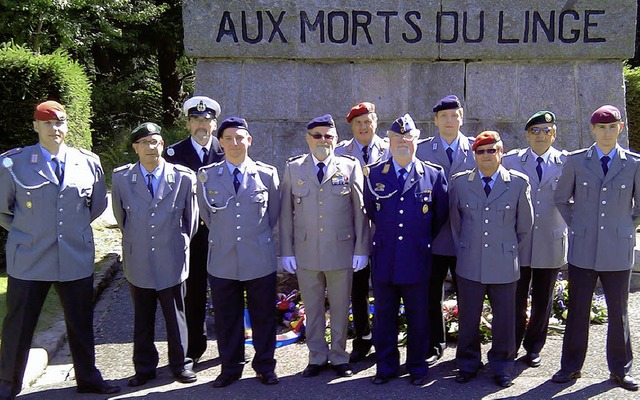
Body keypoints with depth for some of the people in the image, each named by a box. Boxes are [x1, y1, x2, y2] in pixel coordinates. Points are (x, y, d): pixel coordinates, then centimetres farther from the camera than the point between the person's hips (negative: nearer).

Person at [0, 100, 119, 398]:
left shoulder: (89, 163, 3)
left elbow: (98, 204, 17)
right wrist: (27, 231, 7)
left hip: (76, 258, 2)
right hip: (28, 259, -2)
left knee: (81, 323, 13)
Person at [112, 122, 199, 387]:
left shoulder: (184, 178, -6)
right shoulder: (121, 178, -2)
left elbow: (190, 217, 6)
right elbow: (120, 216, 12)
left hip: (172, 261, -1)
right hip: (137, 262, 2)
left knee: (176, 317, 11)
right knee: (142, 320, 13)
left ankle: (180, 364, 27)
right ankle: (144, 368, 28)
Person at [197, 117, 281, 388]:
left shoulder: (267, 174, -1)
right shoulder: (207, 175, 2)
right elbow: (205, 213, 14)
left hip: (260, 260, -1)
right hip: (222, 261, 1)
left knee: (263, 316, 9)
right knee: (227, 318, 11)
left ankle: (264, 365, 26)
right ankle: (230, 367, 27)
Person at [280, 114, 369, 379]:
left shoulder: (350, 167, 2)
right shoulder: (293, 168, 5)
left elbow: (360, 211, 1)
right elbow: (286, 213, 4)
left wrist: (361, 249, -3)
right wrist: (286, 251, 0)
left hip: (341, 250, -1)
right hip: (306, 252, 1)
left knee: (340, 308, 10)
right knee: (312, 308, 11)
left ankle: (339, 357, 26)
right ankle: (316, 357, 26)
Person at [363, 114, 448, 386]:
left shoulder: (434, 175, 0)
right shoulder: (374, 174, 3)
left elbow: (441, 216, 10)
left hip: (417, 259, -1)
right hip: (384, 259, 1)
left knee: (418, 317, 10)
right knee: (384, 316, 10)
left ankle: (417, 368, 26)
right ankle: (385, 367, 24)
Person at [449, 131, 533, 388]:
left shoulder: (519, 183, -1)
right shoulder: (459, 183, 2)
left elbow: (524, 224, 9)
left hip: (505, 265, -1)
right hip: (470, 265, 1)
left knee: (504, 319, 9)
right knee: (468, 319, 9)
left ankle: (501, 367, 27)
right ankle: (468, 364, 27)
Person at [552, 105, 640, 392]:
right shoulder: (576, 161, 2)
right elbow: (561, 199, 13)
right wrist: (576, 226, 8)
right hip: (582, 250, 0)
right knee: (577, 311, 8)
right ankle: (571, 366, 20)